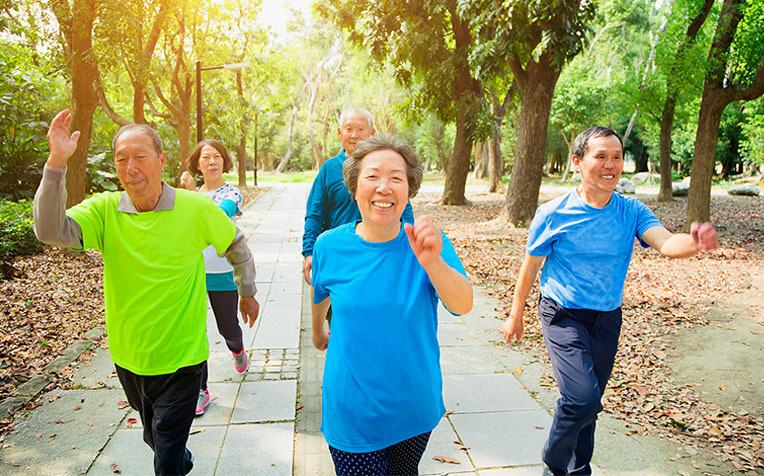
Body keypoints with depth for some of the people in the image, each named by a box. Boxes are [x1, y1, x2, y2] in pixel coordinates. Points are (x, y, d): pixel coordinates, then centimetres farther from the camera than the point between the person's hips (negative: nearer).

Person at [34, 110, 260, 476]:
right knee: (155, 438, 27)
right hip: (128, 358, 4)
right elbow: (51, 231, -26)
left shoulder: (197, 208, -12)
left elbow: (235, 244, 5)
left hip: (181, 358, -3)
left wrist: (247, 291, 14)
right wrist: (56, 163, -33)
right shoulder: (104, 210, -8)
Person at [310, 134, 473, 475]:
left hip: (415, 407, 1)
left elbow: (463, 306, -26)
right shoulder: (329, 246, -11)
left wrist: (433, 263, -44)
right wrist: (317, 331, 26)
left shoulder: (427, 242, -13)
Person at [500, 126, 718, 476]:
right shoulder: (553, 214, -13)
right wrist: (515, 316, 5)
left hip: (607, 319, 4)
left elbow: (666, 243, -22)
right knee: (583, 397, -19)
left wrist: (695, 242, -46)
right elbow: (530, 267, -3)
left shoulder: (631, 211, -5)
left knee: (586, 404, 16)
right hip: (564, 315, -4)